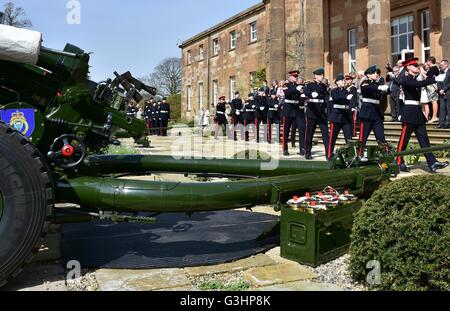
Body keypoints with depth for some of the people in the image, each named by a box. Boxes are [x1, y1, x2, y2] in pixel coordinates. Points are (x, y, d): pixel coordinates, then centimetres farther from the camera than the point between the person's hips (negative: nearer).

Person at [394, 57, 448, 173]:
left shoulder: (416, 79, 19)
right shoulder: (405, 80, -10)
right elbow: (419, 84, -26)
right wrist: (435, 79, -28)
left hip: (418, 112, 9)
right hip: (409, 112, -9)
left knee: (424, 139, 4)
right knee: (404, 139, -1)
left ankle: (432, 163, 2)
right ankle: (399, 162, 8)